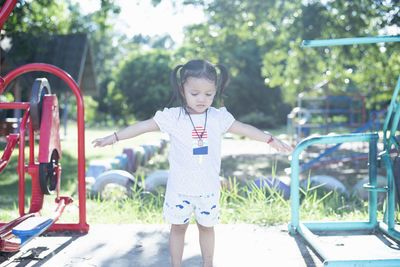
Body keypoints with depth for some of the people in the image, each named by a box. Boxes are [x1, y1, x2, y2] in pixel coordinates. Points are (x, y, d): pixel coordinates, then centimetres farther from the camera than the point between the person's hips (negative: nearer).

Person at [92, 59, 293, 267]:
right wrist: (113, 137, -12)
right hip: (180, 187, -1)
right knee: (178, 226, 11)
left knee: (206, 226, 16)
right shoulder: (172, 117, -10)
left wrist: (271, 140, 2)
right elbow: (143, 126, -10)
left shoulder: (218, 117, -4)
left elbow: (244, 129, 2)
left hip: (208, 188, 2)